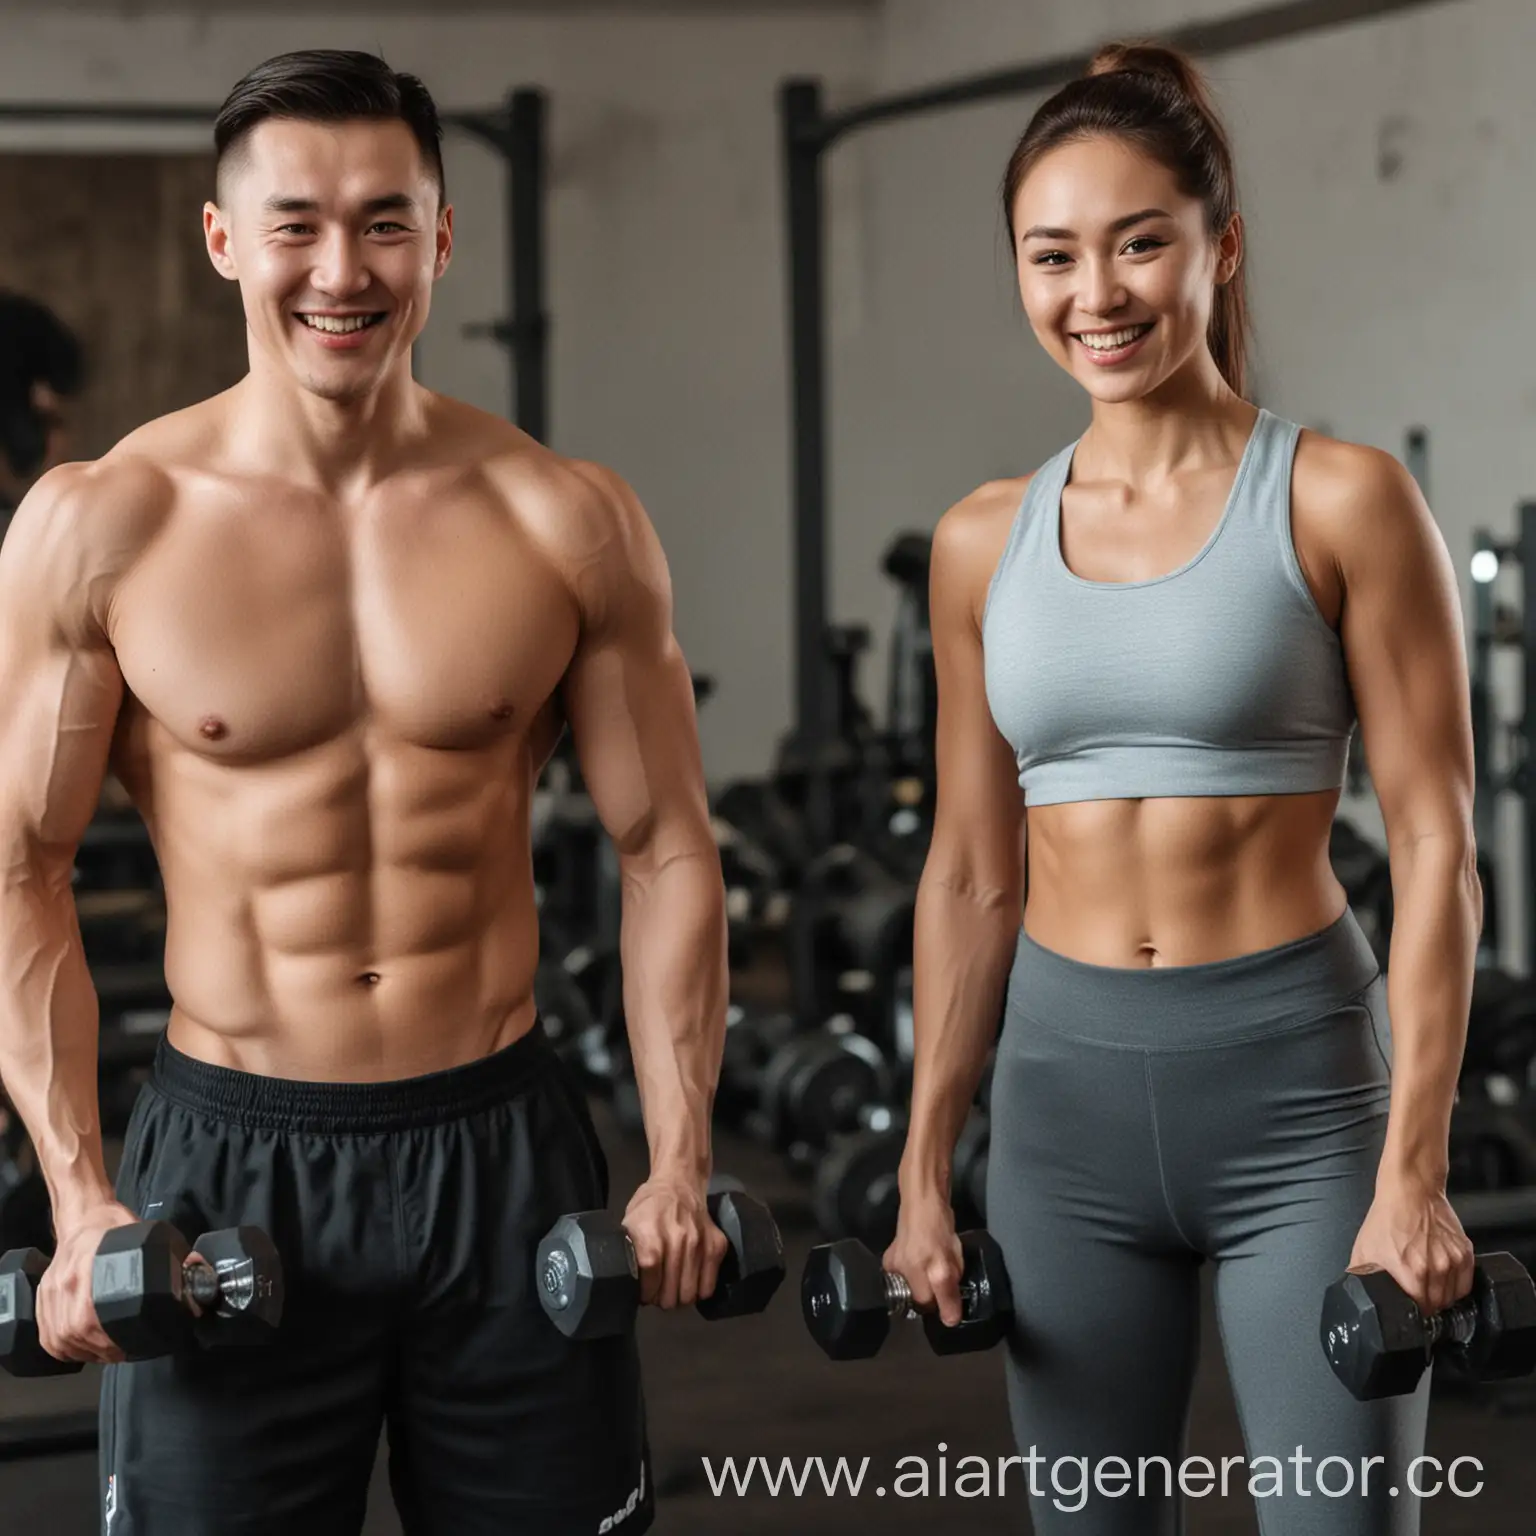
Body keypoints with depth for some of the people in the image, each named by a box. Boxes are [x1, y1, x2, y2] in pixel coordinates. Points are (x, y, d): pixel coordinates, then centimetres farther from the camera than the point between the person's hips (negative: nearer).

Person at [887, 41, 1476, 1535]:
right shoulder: (984, 541, 7)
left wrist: (1412, 1172, -13)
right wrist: (923, 1168, 9)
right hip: (1065, 1096, 4)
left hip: (1296, 1087, -4)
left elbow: (1434, 847, -7)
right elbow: (972, 870, 11)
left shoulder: (1341, 501, -6)